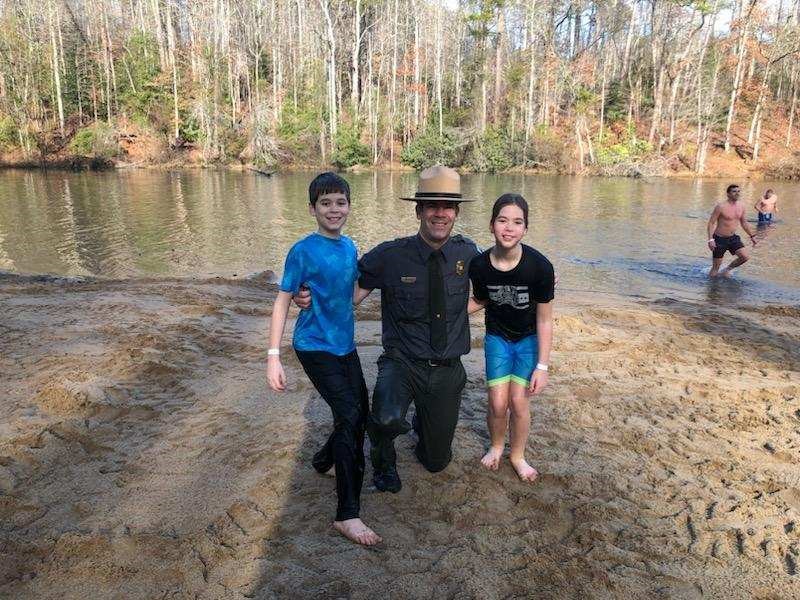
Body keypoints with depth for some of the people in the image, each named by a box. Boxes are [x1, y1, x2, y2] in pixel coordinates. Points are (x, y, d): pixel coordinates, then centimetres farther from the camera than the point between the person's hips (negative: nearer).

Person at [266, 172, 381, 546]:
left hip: (344, 344, 8)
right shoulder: (304, 251, -15)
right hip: (316, 347, -7)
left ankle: (324, 460, 44)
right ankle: (347, 515, -7)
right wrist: (273, 357, -19)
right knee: (348, 417, -16)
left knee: (360, 413, 16)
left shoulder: (349, 246, 5)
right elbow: (282, 302, -14)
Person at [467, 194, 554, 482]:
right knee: (498, 402, 0)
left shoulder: (539, 266, -26)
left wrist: (542, 365, -14)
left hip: (529, 339, -1)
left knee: (518, 400, -3)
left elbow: (544, 319, -17)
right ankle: (496, 446, 32)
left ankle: (518, 455, 25)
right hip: (497, 337, 2)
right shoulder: (479, 265, -19)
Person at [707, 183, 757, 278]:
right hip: (720, 239, -6)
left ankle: (727, 269, 17)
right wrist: (710, 239, -24)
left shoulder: (741, 207, 4)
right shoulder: (721, 207, -16)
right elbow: (711, 223, -16)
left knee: (745, 257, -7)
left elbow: (744, 222, 19)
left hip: (733, 238, 6)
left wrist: (752, 236, 20)